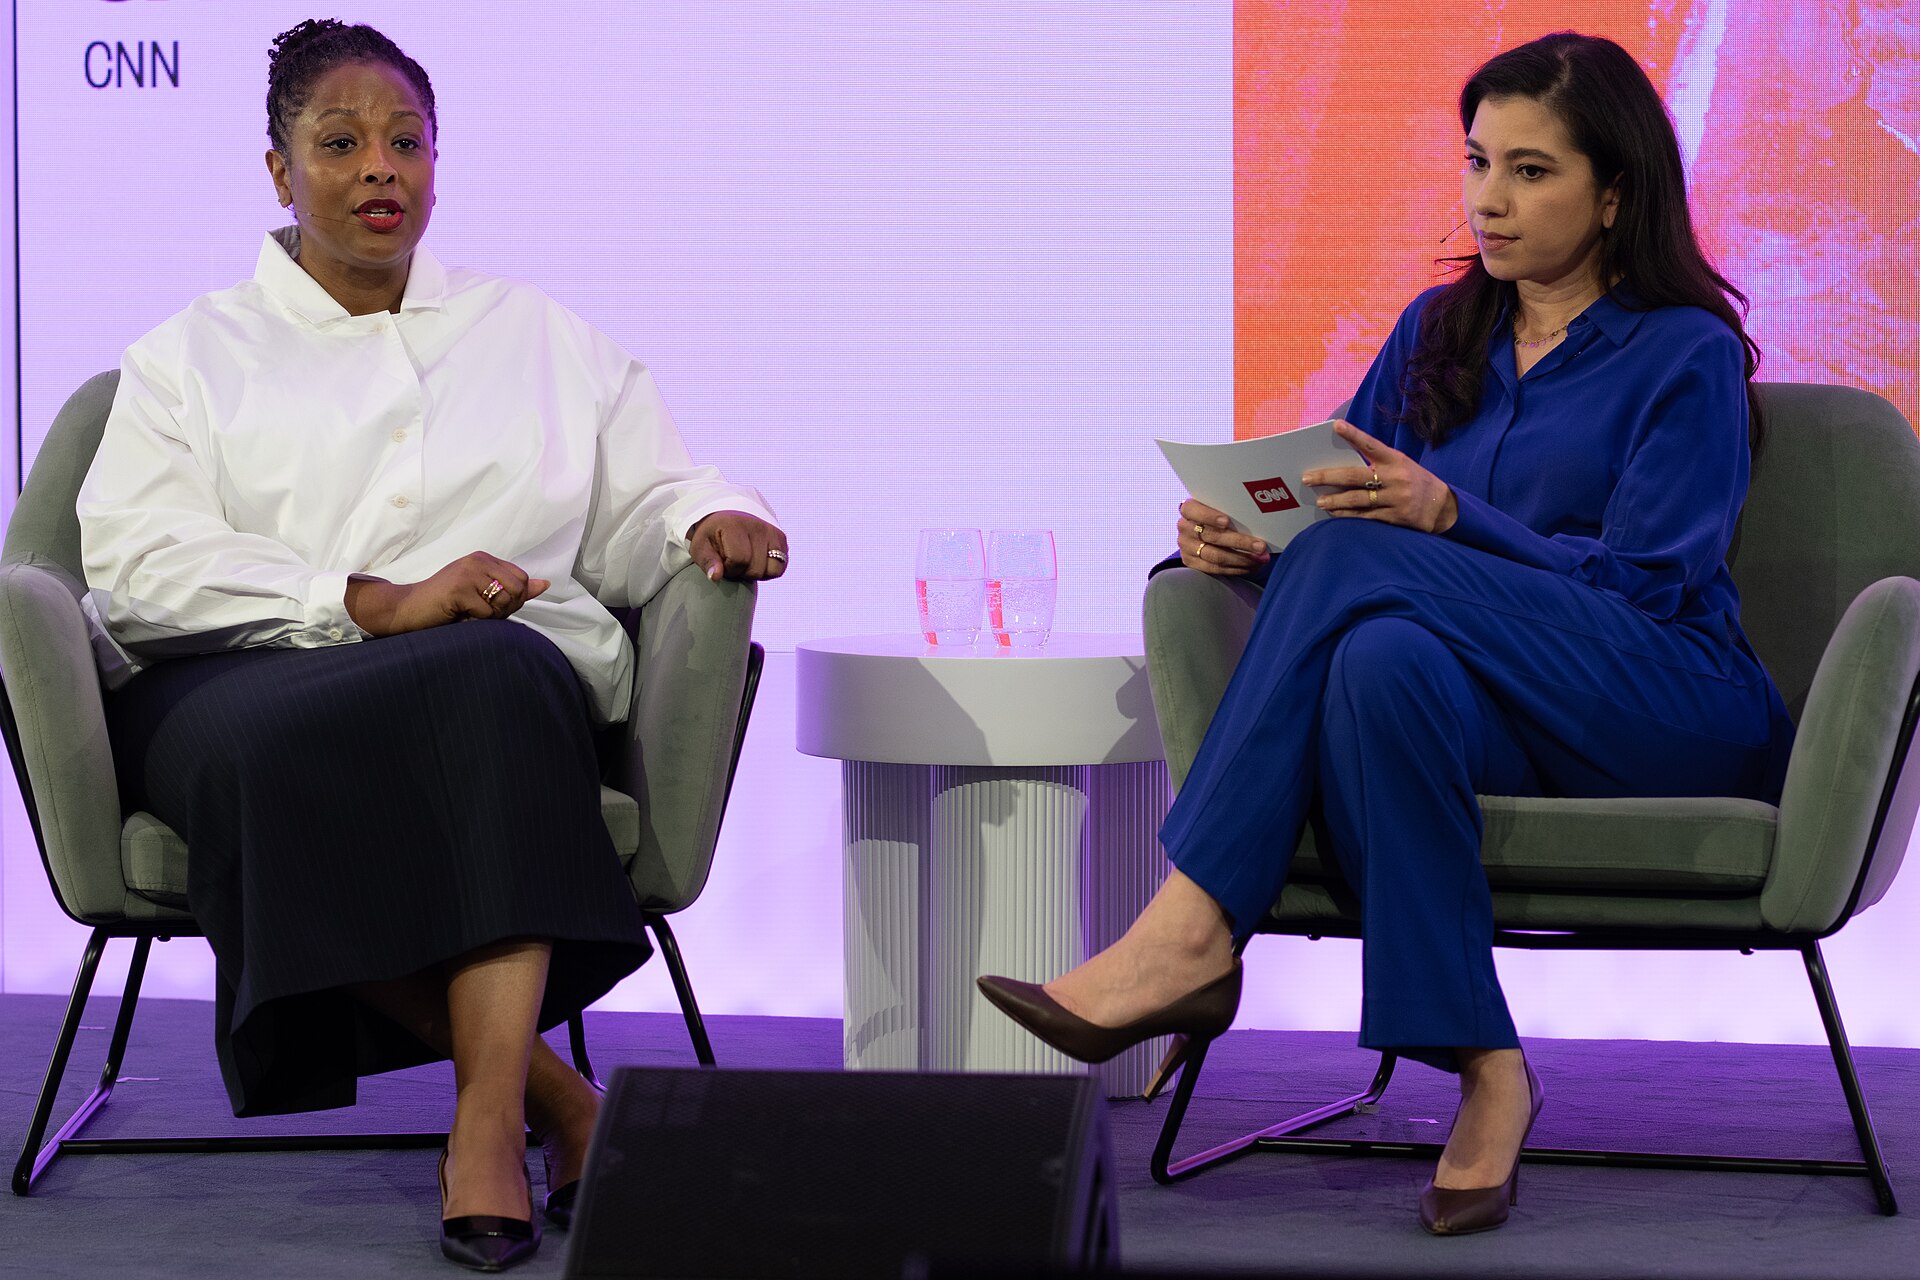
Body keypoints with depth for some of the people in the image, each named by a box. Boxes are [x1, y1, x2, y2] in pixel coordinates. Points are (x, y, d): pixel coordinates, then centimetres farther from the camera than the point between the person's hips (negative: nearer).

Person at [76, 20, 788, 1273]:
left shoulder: (548, 342, 26)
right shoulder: (191, 357, 18)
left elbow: (643, 512, 22)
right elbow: (136, 567, 1)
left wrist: (708, 519, -5)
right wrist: (375, 605, -12)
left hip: (502, 677, 1)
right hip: (241, 688, -1)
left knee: (496, 679, -37)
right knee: (278, 755, -39)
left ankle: (489, 1122, -44)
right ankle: (559, 1098, -30)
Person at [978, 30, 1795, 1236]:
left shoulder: (1686, 354, 1)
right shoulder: (1439, 331, 18)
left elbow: (1644, 587, -9)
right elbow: (1334, 505, 14)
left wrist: (1449, 517, -21)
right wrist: (1243, 537, -10)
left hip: (1675, 712, -4)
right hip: (1502, 723, 4)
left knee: (1358, 565, -28)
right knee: (1381, 662, -36)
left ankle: (1192, 933, -34)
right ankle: (1483, 1067, -38)